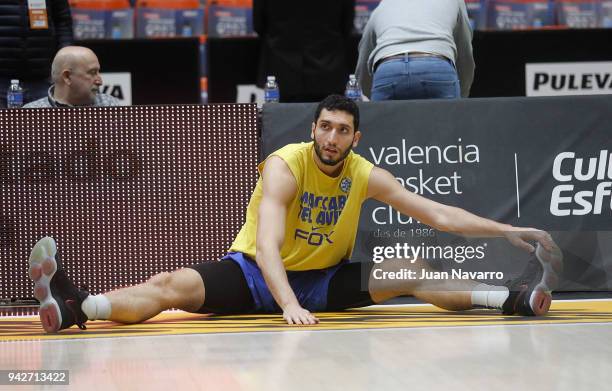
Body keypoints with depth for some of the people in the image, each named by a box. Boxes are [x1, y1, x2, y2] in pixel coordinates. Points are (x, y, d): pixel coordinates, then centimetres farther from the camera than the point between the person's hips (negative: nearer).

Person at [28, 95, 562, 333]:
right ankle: (75, 308, -51)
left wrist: (508, 231, -10)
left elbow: (438, 215, -2)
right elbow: (267, 246, -32)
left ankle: (514, 298, -20)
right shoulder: (285, 166, -19)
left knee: (408, 271, -13)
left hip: (326, 280, 4)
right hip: (256, 275, -4)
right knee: (175, 285, -30)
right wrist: (289, 305, -48)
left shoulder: (366, 176, -6)